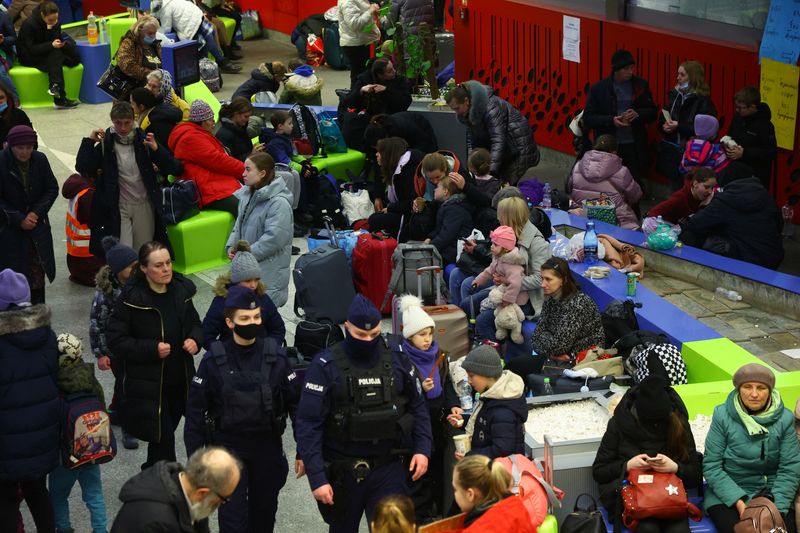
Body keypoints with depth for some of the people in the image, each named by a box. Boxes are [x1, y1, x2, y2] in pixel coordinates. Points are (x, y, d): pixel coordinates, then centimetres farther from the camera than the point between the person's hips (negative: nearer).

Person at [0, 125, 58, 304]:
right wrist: (19, 220, -15)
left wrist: (36, 213, -10)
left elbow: (52, 189, 2)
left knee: (37, 271, 7)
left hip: (38, 225, 3)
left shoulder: (40, 160, -5)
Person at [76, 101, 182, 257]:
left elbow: (174, 169, -6)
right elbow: (82, 168, -10)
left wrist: (156, 149, -21)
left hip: (144, 205, 1)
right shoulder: (105, 144, -2)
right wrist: (89, 141, -14)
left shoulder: (144, 141, -1)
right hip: (118, 208, -1)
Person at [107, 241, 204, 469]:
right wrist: (152, 349, -22)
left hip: (180, 379, 5)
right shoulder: (132, 298, -15)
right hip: (148, 384, -5)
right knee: (163, 438, -6)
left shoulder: (181, 289, 1)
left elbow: (194, 323, 17)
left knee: (163, 436, 16)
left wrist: (195, 340, -5)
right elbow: (115, 341, -13)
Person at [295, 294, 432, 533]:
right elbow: (308, 425, -13)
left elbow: (417, 407, 10)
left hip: (388, 469, 1)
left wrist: (422, 448, -4)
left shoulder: (397, 360, 0)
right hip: (341, 472, -1)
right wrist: (317, 478, -18)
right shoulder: (326, 365, -11)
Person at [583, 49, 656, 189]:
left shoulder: (641, 85, 3)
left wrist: (637, 114, -13)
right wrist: (611, 120, -18)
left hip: (634, 147, 1)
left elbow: (652, 113, 10)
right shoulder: (598, 88, -3)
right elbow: (588, 118, -2)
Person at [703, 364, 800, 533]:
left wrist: (777, 507, -16)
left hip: (772, 492, 2)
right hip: (727, 494, -1)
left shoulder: (784, 419, -3)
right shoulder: (722, 416, -7)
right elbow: (711, 466, -7)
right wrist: (739, 503, -16)